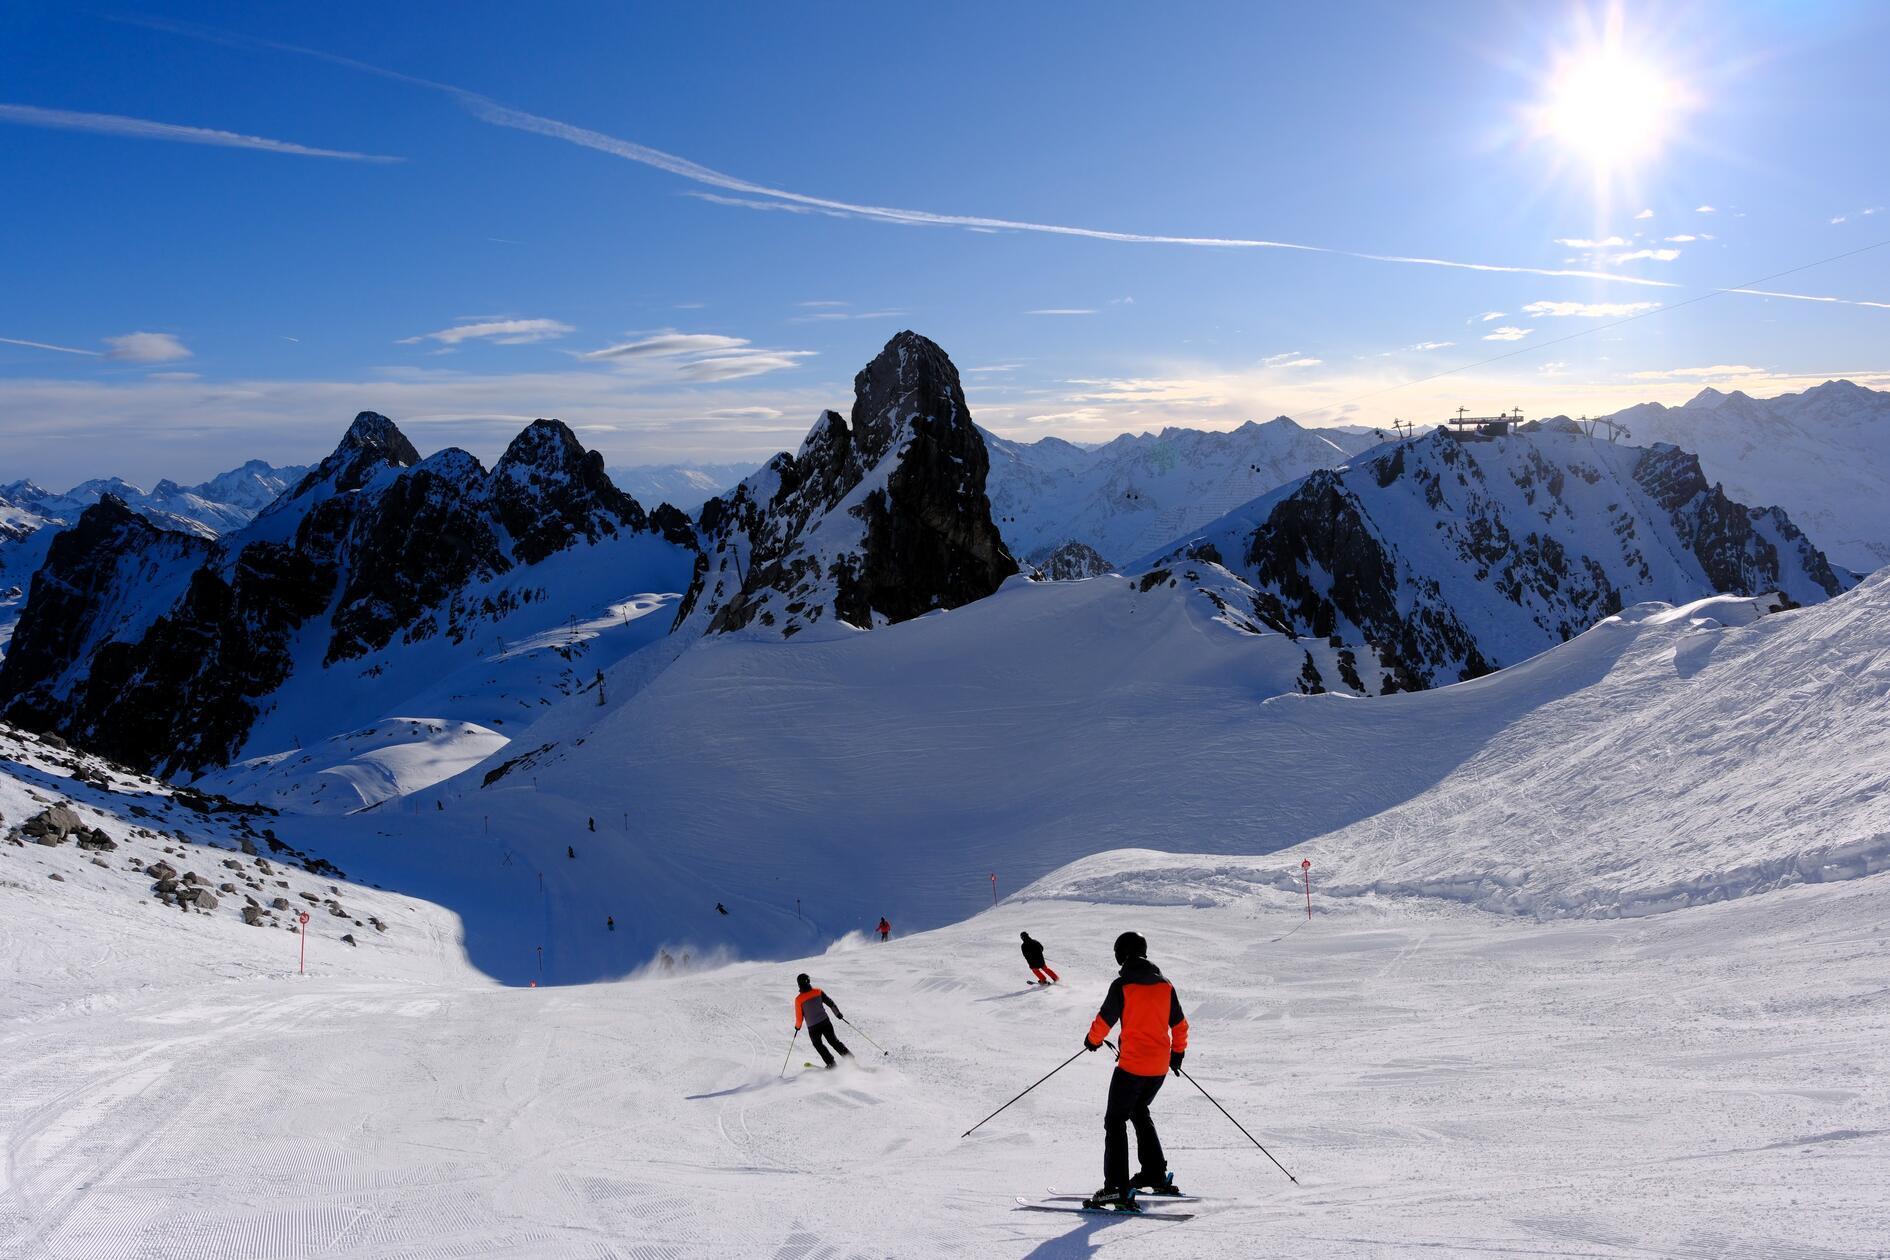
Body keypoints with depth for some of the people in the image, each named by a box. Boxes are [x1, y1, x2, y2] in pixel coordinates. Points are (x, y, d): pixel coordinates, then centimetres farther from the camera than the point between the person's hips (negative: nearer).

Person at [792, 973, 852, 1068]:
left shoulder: (798, 999, -13)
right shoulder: (818, 992, -6)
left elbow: (799, 1017, -7)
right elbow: (830, 1003, 1)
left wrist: (797, 1026, 13)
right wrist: (838, 1013, 14)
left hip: (813, 1028, -2)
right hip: (825, 1023, 2)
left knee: (818, 1045, 23)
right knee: (834, 1041, 19)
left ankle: (831, 1064, 18)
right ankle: (850, 1058, 13)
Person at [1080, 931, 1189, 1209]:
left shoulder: (1122, 985, -11)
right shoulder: (1165, 985, 6)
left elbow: (1104, 1019, -7)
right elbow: (1180, 1024, 13)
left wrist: (1092, 1040, 13)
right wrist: (1177, 1053, 28)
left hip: (1132, 1065, -7)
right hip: (1160, 1066, 7)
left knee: (1115, 1121, -2)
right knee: (1139, 1112, 26)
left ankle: (1117, 1188, -11)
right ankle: (1155, 1174, 30)